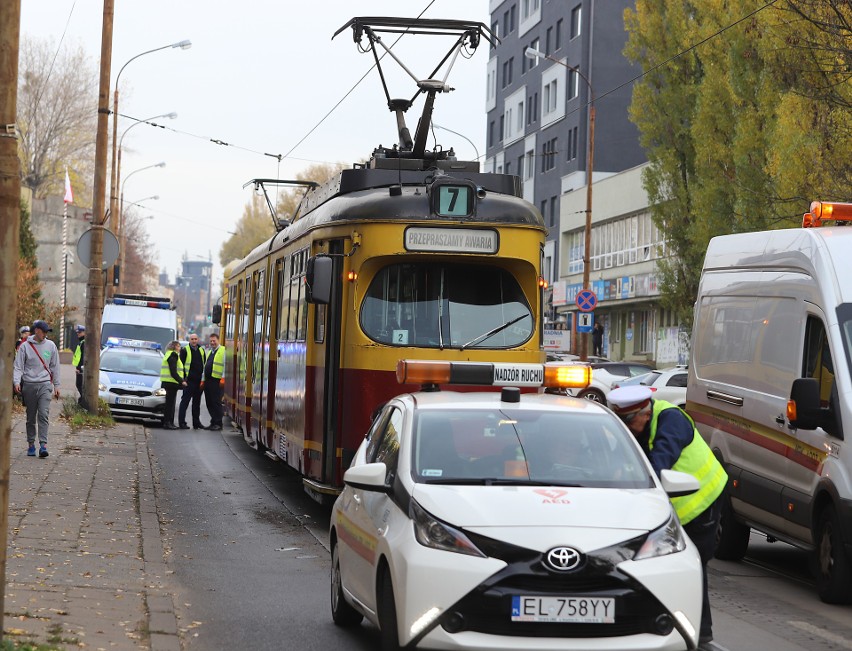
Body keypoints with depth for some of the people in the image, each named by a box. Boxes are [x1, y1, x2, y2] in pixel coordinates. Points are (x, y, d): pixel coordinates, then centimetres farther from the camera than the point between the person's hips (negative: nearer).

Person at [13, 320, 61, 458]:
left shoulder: (50, 346, 7)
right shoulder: (25, 346, 1)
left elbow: (54, 367, 13)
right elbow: (18, 367, 0)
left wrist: (56, 386, 10)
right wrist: (17, 382, -16)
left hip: (45, 385, 0)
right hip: (29, 385, 0)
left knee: (44, 415, -13)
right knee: (31, 417, 6)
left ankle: (43, 444, -18)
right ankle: (31, 444, 14)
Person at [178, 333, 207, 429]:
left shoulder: (202, 350, 13)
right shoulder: (185, 350, -3)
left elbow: (204, 364, 18)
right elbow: (181, 365, -5)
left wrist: (203, 378, 9)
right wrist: (183, 378, -11)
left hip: (199, 381, 6)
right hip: (189, 381, -6)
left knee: (197, 402, 11)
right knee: (185, 401, -5)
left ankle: (196, 423, 17)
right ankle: (182, 422, -3)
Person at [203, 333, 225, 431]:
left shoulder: (223, 351, -2)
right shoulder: (209, 352, 22)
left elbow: (226, 365, -10)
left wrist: (223, 378, -17)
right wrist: (203, 380, 19)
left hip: (216, 380, -8)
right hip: (207, 380, 8)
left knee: (216, 402, -7)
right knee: (209, 403, 8)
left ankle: (218, 424, -4)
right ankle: (213, 422, 15)